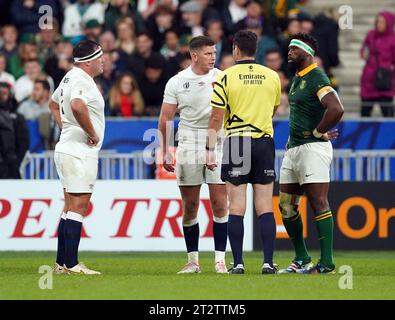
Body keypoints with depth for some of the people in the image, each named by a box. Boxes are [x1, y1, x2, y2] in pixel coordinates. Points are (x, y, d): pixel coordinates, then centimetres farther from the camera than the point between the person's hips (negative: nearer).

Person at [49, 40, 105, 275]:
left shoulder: (70, 77, 15)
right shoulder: (82, 80, -16)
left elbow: (54, 104, 31)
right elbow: (77, 106, -37)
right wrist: (92, 134, -23)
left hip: (67, 148, 10)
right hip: (80, 152, -10)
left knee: (70, 207, 13)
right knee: (78, 207, -9)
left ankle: (61, 263, 15)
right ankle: (71, 264, -10)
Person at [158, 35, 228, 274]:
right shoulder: (177, 82, 3)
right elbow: (165, 119, 6)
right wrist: (165, 152, 2)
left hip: (217, 145, -1)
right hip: (188, 146, 1)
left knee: (219, 203, -5)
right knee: (190, 206, 4)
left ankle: (220, 259, -1)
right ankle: (193, 260, 12)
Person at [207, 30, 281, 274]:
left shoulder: (226, 77, -5)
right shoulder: (273, 77, 5)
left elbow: (216, 119, -7)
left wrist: (210, 149, -2)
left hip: (236, 144, -2)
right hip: (265, 142, 2)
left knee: (236, 207, 0)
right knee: (265, 207, 3)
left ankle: (238, 263, -4)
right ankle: (268, 262, -2)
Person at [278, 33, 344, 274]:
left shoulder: (317, 78, -12)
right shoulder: (297, 78, 17)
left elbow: (336, 109, -27)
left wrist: (318, 133, -15)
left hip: (313, 148, -10)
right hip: (294, 150, 10)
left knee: (319, 204, -11)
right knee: (287, 207, 10)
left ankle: (327, 262, -10)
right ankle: (302, 260, 19)